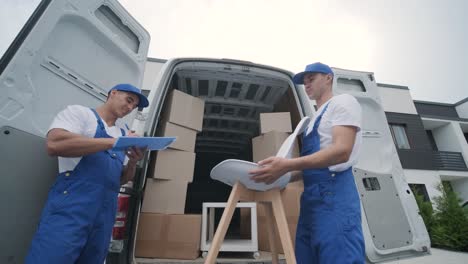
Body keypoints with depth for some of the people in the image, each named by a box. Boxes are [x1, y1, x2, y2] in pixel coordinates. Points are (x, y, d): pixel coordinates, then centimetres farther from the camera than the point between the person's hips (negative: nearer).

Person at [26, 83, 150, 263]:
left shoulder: (124, 134, 17)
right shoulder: (79, 112, 3)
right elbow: (54, 144, -18)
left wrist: (133, 163, -6)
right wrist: (115, 142, -18)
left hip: (106, 211, 6)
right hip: (72, 205, -6)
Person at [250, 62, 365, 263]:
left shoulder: (343, 102, 0)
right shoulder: (315, 119, 25)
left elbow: (341, 151, -17)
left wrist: (287, 165, -26)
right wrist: (281, 177, 14)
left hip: (335, 194, -8)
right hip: (311, 197, 9)